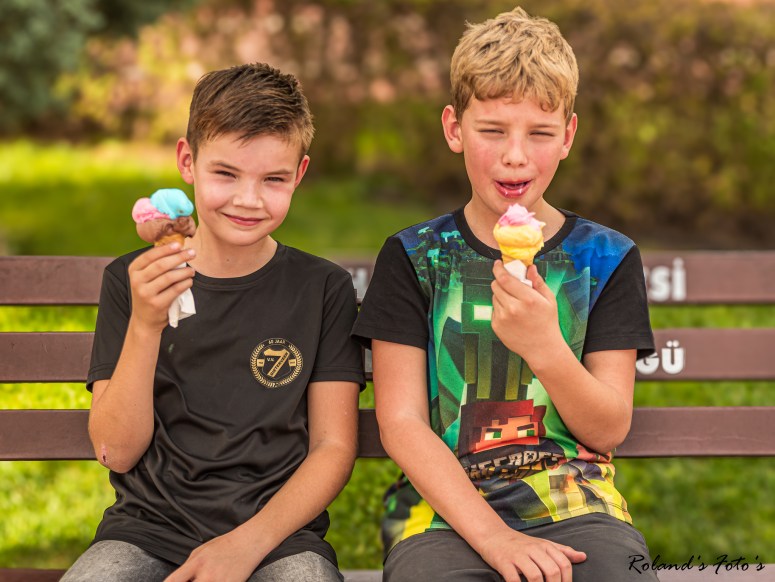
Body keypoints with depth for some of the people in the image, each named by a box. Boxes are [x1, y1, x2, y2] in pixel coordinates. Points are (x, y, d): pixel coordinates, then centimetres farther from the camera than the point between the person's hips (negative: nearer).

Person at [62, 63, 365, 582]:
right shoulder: (131, 281, 6)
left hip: (278, 534, -1)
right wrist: (145, 325, -13)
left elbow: (333, 447, 3)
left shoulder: (323, 288, 5)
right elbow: (118, 452, 0)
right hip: (148, 527, 1)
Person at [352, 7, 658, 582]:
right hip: (444, 509, -1)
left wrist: (544, 346, -17)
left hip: (574, 508, 1)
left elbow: (609, 429, 3)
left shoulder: (605, 257, 9)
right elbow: (401, 422, 0)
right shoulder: (413, 258, 6)